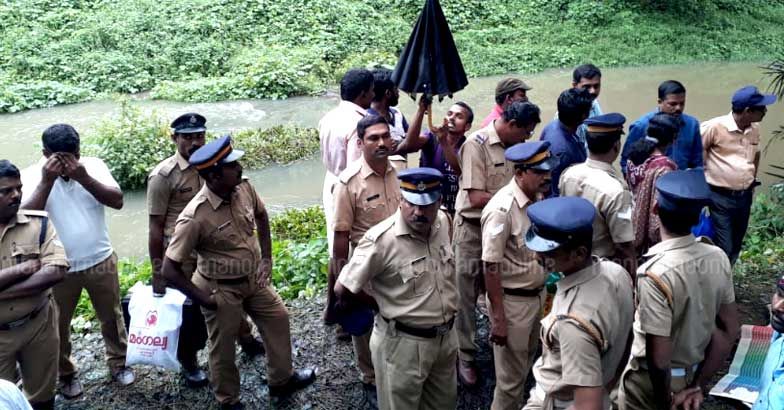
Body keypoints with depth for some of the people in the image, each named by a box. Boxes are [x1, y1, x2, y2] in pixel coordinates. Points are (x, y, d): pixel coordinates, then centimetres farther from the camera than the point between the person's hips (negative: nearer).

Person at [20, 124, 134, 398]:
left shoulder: (94, 166, -7)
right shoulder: (31, 175, -10)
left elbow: (117, 201, -16)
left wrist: (84, 178, -28)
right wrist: (46, 180, -29)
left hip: (100, 261, 1)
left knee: (111, 317, 16)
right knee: (58, 325, 15)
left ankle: (118, 363, 38)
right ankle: (66, 374, 37)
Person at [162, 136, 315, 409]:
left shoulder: (244, 187, -14)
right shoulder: (195, 217, -32)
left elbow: (261, 215, 9)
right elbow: (170, 269, -25)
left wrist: (266, 257, 5)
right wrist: (204, 299, -18)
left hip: (253, 279, 7)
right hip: (221, 289, -6)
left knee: (278, 318, 19)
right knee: (223, 348, 13)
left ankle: (281, 380, 42)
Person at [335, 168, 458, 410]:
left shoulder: (443, 222, -3)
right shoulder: (381, 240, -25)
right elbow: (342, 289, -20)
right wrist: (380, 306, -5)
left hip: (446, 337, 6)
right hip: (403, 343, -6)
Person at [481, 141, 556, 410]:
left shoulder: (538, 198, -1)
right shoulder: (501, 209, -24)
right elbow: (491, 268, -22)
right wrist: (498, 318, -20)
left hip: (538, 295, 8)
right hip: (512, 301, -7)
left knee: (526, 366, 25)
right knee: (511, 377, 8)